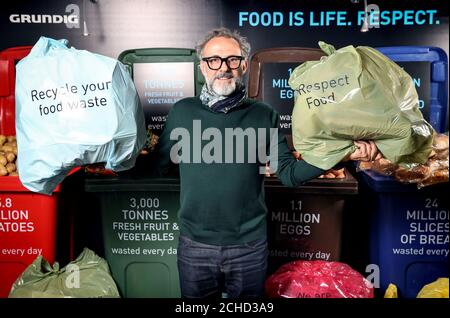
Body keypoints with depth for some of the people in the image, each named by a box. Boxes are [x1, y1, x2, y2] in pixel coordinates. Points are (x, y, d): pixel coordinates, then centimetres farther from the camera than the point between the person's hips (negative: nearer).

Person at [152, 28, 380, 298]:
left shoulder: (264, 116, -1)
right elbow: (158, 165, 3)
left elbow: (289, 172, -3)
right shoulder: (182, 111, -1)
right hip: (195, 245, 0)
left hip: (250, 245, 0)